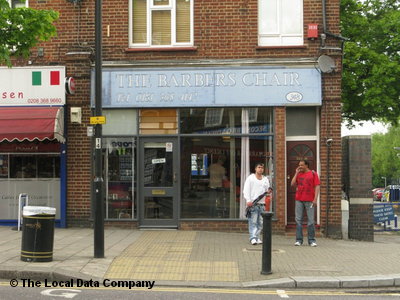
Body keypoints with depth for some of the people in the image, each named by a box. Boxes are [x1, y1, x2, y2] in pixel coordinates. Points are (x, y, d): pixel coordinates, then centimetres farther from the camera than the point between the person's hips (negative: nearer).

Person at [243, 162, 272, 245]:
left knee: (260, 222, 5)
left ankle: (257, 237, 13)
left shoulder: (265, 179, 18)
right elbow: (246, 190, -4)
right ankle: (253, 238, -14)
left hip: (262, 204, 5)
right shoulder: (250, 178, 4)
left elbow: (267, 190, 20)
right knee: (253, 222, -10)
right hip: (252, 204, -5)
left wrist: (268, 191, -6)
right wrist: (248, 200, -15)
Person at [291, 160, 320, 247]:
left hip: (309, 200, -3)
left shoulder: (313, 173, 4)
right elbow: (293, 184, 4)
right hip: (299, 200, 3)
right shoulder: (298, 174, 15)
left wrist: (315, 199, -10)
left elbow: (317, 186, -1)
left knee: (311, 221, -2)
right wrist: (296, 173, 3)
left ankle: (312, 240, 5)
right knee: (298, 220, 1)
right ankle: (299, 240, 5)